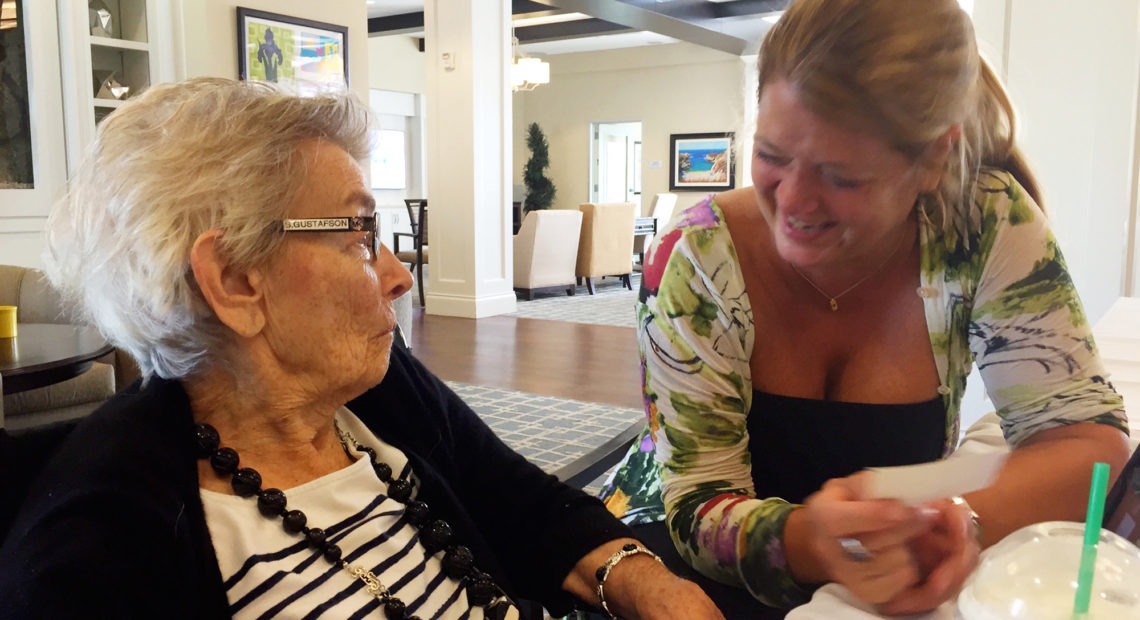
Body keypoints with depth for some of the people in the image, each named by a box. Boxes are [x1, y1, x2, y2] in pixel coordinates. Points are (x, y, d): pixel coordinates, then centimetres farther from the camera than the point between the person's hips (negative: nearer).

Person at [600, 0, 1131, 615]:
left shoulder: (989, 225, -15)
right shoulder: (694, 261, -21)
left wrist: (960, 521, -32)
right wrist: (815, 542, -41)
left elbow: (1088, 432, -12)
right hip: (678, 561, -2)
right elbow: (700, 511, -19)